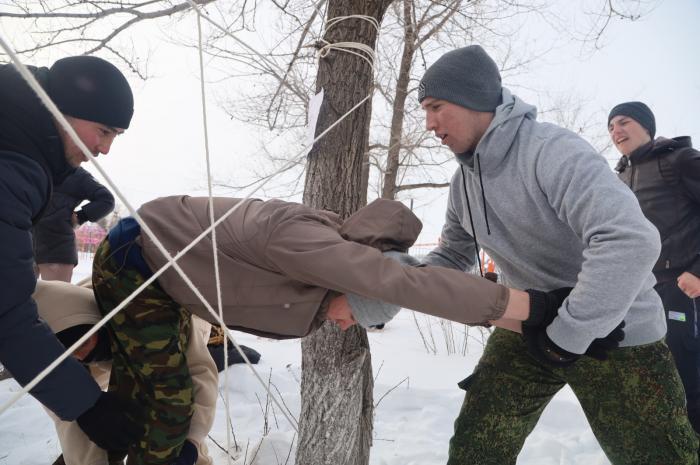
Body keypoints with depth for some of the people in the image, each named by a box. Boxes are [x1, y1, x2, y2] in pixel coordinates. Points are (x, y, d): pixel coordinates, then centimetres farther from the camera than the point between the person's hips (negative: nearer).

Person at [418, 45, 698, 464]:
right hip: (528, 329, 7)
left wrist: (566, 336, -30)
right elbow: (453, 256, 11)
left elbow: (631, 242, -38)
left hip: (614, 333, -6)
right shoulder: (464, 181, 0)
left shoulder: (552, 151, -26)